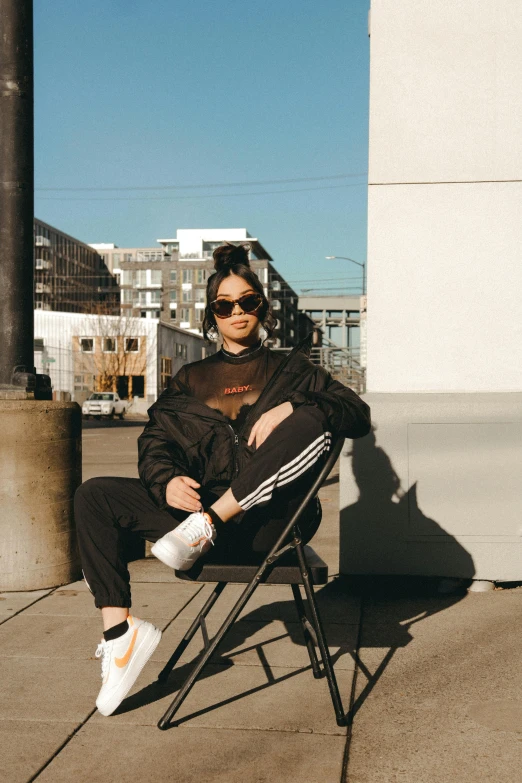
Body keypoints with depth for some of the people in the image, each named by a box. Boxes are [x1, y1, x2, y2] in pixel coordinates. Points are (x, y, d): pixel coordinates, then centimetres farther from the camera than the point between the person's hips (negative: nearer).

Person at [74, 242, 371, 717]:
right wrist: (167, 481, -14)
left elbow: (358, 415, 3)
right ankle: (120, 632, -18)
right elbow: (155, 439, 9)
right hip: (197, 509, 3)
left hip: (264, 526, -2)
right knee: (94, 497, -14)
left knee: (311, 421, -27)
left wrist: (291, 408, -15)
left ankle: (205, 528, -30)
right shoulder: (191, 379, 22)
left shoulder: (290, 370, 16)